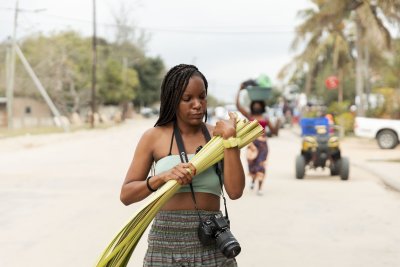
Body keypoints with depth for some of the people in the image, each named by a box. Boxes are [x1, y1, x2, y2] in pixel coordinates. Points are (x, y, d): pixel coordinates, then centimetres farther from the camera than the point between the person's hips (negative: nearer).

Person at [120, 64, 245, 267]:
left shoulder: (217, 135, 3)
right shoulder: (155, 137, 1)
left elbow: (235, 191, -8)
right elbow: (126, 195, -2)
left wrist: (229, 139, -12)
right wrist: (162, 177, -17)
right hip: (166, 241, -1)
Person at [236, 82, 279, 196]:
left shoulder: (265, 119, 14)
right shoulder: (249, 116, 9)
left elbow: (274, 131, 14)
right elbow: (238, 105, 1)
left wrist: (278, 121, 1)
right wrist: (239, 90, 4)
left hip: (263, 143, 1)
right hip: (252, 142, -1)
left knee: (261, 164, -8)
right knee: (251, 163, 2)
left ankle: (260, 188, -9)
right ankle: (253, 180, 35)